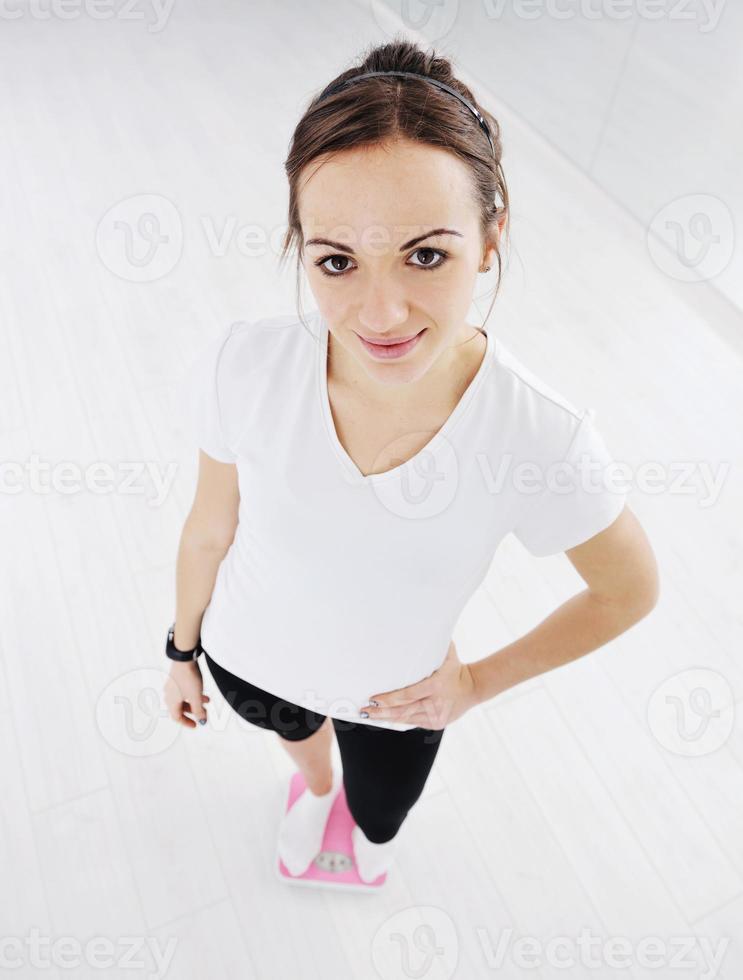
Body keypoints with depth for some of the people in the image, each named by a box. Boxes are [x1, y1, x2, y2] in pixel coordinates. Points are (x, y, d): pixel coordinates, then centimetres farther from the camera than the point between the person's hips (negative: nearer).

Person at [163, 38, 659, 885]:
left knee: (378, 819, 30)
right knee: (296, 734, 36)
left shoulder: (545, 442, -35)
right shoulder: (246, 367, -32)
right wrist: (182, 650, 4)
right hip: (250, 660, 2)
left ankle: (364, 820, 72)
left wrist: (480, 681, -10)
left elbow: (630, 591, -14)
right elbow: (209, 532, -12)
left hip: (396, 704, -1)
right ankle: (316, 786, 76)